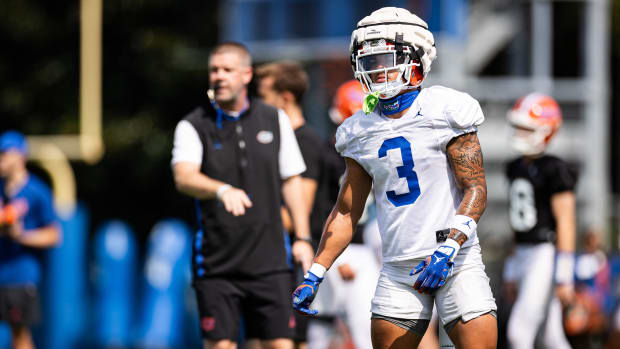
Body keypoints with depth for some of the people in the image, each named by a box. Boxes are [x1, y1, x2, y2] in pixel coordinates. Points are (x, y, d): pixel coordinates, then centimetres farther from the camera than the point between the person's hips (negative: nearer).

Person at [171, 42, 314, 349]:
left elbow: (290, 181, 14)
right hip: (216, 263, -2)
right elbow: (183, 177, -19)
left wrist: (302, 237, 8)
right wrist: (222, 190, -39)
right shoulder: (192, 126, -1)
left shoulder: (275, 120, 9)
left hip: (269, 260, 2)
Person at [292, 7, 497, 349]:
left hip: (456, 263, -4)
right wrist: (314, 275, 8)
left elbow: (475, 189, -9)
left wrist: (448, 250, -22)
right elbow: (346, 211, 16)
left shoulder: (445, 112, -5)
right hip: (399, 269, 4)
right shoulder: (361, 132, 10)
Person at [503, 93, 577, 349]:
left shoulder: (555, 171, -11)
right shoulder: (516, 168, 13)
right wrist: (514, 271, 21)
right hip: (523, 254, 8)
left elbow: (565, 222, -14)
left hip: (547, 254, -8)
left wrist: (564, 277, -18)